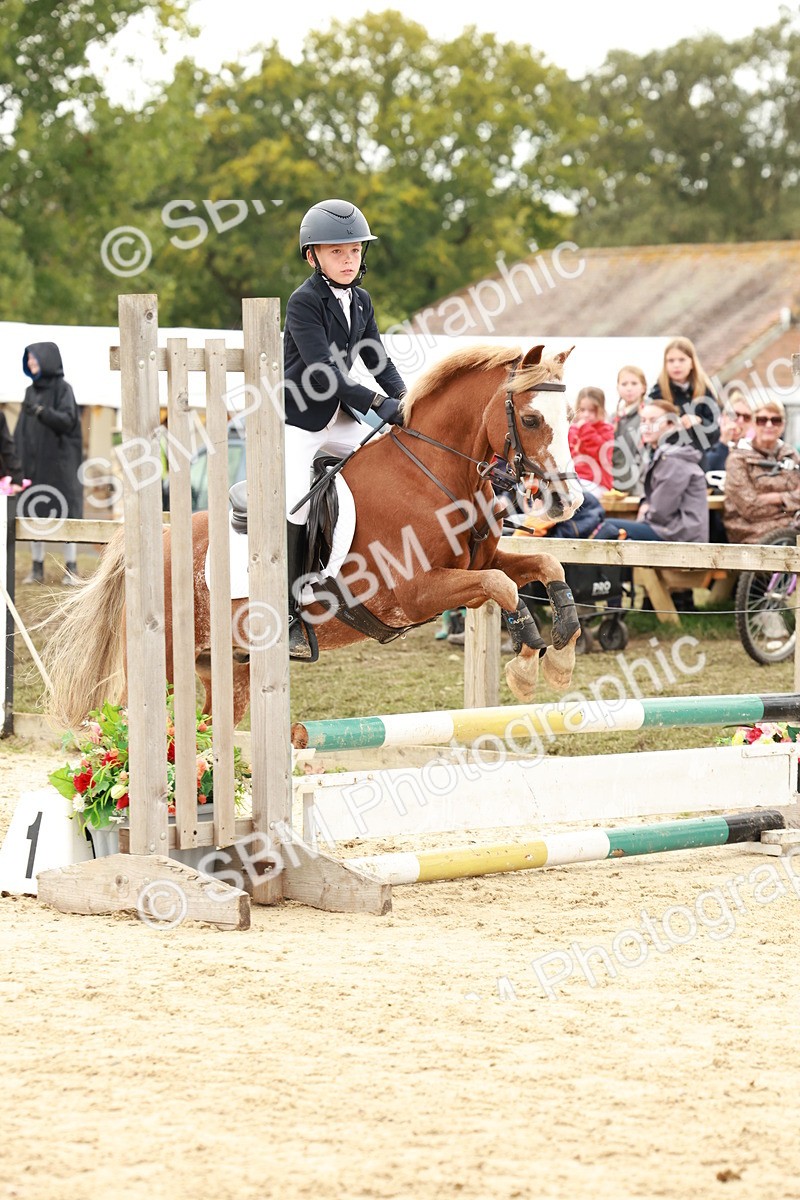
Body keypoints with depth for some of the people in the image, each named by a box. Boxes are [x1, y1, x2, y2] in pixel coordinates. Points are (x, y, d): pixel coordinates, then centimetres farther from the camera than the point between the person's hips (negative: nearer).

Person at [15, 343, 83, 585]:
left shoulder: (62, 388, -3)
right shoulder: (31, 391, 13)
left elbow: (67, 420, -17)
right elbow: (21, 429, 13)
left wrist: (40, 411, -31)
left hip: (59, 460, -5)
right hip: (33, 461, 5)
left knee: (65, 511, -4)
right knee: (33, 513, 2)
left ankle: (71, 567, -1)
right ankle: (37, 568, 7)